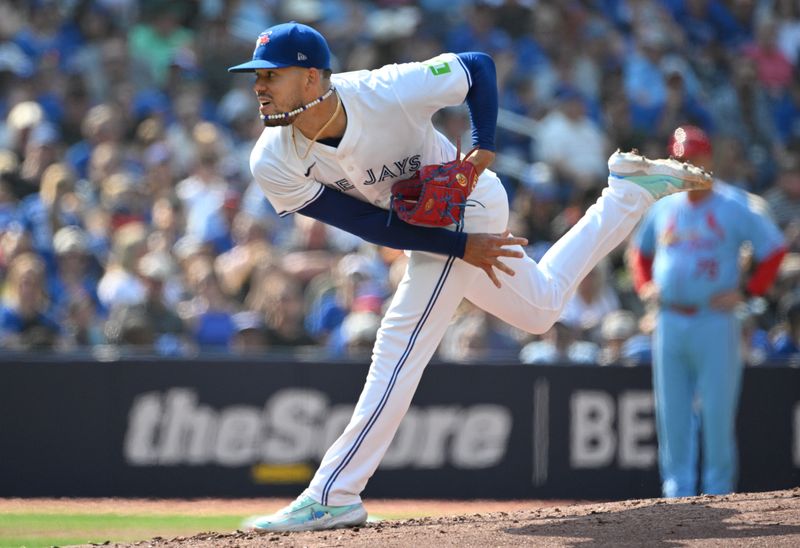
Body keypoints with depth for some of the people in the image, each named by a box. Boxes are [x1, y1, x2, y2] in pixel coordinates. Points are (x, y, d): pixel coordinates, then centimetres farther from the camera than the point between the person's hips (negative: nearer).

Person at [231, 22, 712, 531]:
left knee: (400, 345, -15)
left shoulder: (388, 93, -36)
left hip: (464, 206, -6)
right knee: (541, 307, 24)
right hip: (438, 231, 6)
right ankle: (631, 190, 38)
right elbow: (369, 223, -21)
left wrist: (483, 149, -30)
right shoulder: (274, 164, -25)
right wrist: (462, 247, -26)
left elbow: (479, 65, -18)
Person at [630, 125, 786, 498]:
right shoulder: (663, 208, 12)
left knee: (717, 414, -5)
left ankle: (718, 492, 1)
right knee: (672, 414, 4)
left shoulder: (733, 209, -2)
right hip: (669, 324, 4)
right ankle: (677, 490, 10)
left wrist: (747, 291, -6)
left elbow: (774, 247, 0)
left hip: (715, 323, -4)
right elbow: (641, 248, 28)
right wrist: (643, 284, 12)